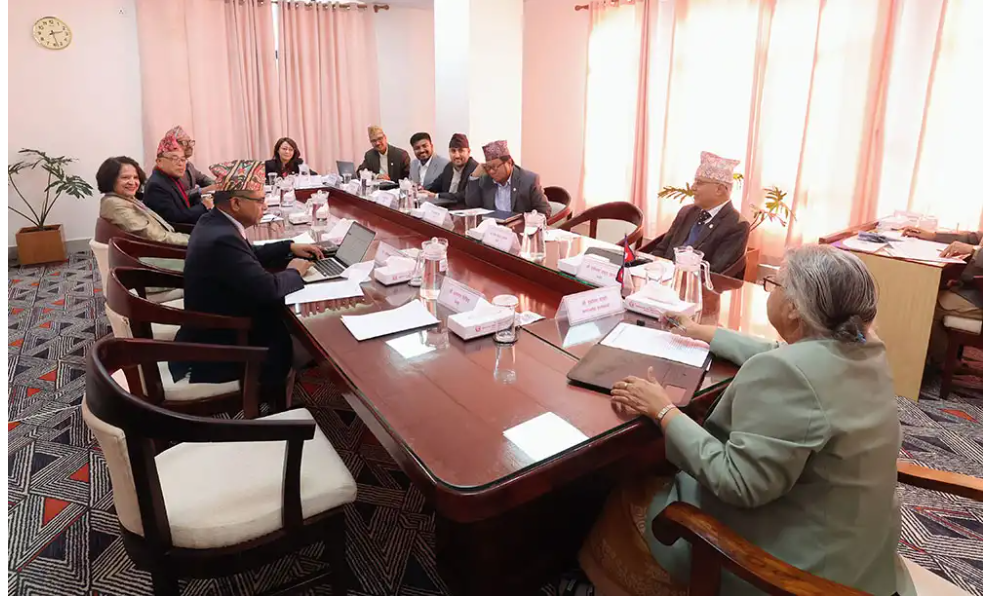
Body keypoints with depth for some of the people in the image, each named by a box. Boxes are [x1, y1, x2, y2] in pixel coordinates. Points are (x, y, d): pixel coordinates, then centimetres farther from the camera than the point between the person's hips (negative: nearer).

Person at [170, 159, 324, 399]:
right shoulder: (222, 238, -31)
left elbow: (249, 255, 16)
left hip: (213, 327, 9)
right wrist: (294, 272, -12)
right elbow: (268, 289, -32)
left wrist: (289, 248, 6)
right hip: (214, 351, -8)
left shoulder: (214, 222, 0)